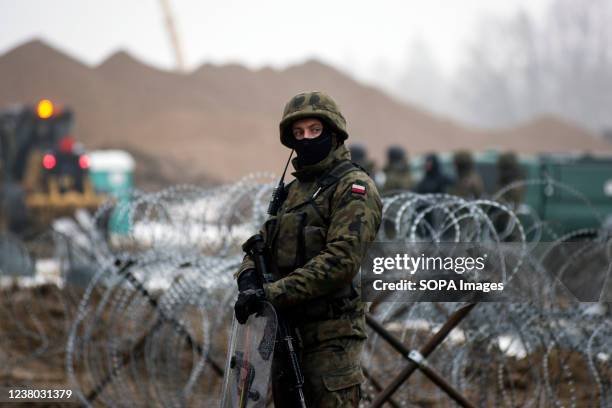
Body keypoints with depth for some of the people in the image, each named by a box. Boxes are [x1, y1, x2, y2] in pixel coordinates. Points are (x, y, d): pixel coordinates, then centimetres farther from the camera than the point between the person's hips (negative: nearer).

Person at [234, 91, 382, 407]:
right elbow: (262, 242, 18)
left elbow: (341, 260, -19)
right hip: (287, 330, 9)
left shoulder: (354, 188, -7)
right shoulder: (294, 190, 20)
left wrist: (273, 293, -22)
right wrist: (249, 277, -7)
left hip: (330, 334, -9)